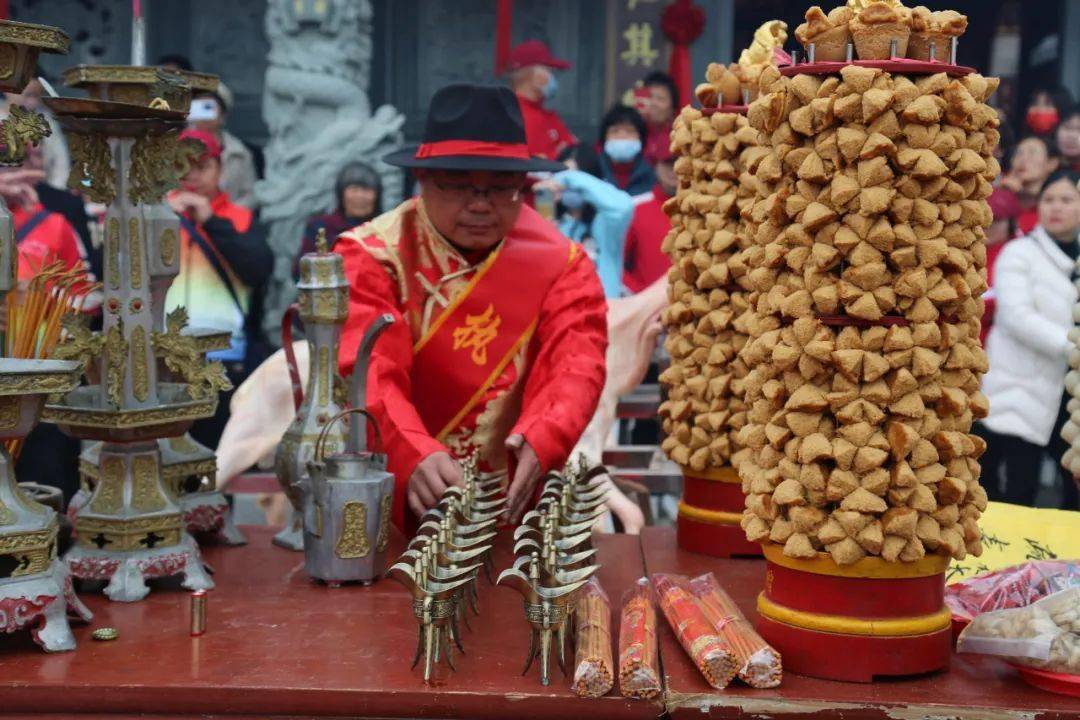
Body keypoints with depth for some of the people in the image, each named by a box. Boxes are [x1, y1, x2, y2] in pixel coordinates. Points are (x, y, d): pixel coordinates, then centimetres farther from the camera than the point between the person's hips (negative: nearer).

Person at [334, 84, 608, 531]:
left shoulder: (561, 263, 2)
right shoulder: (372, 256, -4)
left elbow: (575, 366, -11)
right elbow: (366, 372, -18)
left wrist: (539, 442, -32)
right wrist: (415, 456, -37)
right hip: (390, 502, -1)